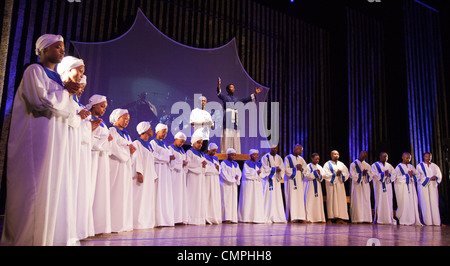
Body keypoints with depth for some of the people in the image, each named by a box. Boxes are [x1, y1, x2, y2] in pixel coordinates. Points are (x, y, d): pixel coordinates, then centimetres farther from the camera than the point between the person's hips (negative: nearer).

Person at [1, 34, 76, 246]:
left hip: (56, 139, 8)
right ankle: (22, 238, -2)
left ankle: (41, 236, 9)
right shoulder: (34, 71, 0)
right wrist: (65, 91, -1)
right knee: (32, 185, -9)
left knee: (49, 186, 5)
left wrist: (70, 94, 3)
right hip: (37, 136, -8)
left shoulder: (56, 77, 23)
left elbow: (65, 109, 20)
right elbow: (41, 100, -15)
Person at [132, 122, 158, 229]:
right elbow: (137, 159, -14)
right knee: (139, 197, -7)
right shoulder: (137, 143, -4)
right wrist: (139, 173, -23)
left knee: (148, 198, 7)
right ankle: (137, 222, -4)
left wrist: (154, 175, 15)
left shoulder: (149, 145, 20)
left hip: (149, 176, 8)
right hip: (142, 175, -8)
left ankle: (147, 222, 12)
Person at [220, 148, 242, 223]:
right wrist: (232, 178, -16)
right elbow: (223, 173, -12)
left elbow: (239, 173, 9)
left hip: (234, 184, 6)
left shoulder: (236, 164, 17)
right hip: (226, 184, -6)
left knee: (234, 200, 3)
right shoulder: (223, 163, -3)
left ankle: (233, 218, 5)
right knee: (227, 200, -9)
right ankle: (226, 218, -9)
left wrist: (236, 177, -12)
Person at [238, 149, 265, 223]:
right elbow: (246, 174, -10)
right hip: (248, 184, -5)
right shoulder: (246, 163, 0)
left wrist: (259, 173, -11)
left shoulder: (259, 164, 15)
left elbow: (262, 175, 10)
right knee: (248, 201, -5)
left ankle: (257, 218, 2)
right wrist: (256, 172, -10)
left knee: (258, 201, 0)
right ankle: (247, 218, -2)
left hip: (258, 185, 5)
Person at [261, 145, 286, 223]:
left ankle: (277, 217, 5)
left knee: (277, 198, 2)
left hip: (277, 181, 5)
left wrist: (279, 170, -14)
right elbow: (265, 169, -9)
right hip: (268, 181, -5)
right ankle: (267, 218, -6)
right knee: (268, 198, -9)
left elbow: (282, 168, 8)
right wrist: (274, 169, -15)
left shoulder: (279, 158, 14)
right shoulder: (265, 157, -2)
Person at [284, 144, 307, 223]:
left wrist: (301, 168, -9)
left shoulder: (301, 159, 14)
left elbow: (305, 168, 10)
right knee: (291, 198, -8)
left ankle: (300, 217, 1)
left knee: (300, 198, 0)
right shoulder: (288, 158, -4)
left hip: (299, 181, 6)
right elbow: (286, 169, -10)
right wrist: (295, 168, -11)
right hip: (291, 180, -5)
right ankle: (291, 217, -6)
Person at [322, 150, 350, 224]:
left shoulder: (341, 164, 15)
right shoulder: (327, 164, 2)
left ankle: (339, 218, 0)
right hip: (331, 185, -4)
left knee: (340, 200, -2)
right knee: (331, 201, -6)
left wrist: (341, 174, -11)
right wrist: (335, 174, -13)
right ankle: (330, 218, -4)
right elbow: (325, 175, -9)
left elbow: (347, 174, 8)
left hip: (340, 184, 4)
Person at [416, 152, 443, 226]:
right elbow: (419, 176, -3)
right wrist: (429, 179, -13)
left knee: (434, 203, -3)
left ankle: (436, 221, -1)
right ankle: (427, 221, -8)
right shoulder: (419, 166, 6)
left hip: (433, 186, 3)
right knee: (425, 203, -7)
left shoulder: (434, 166, 17)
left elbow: (439, 174, 10)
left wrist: (435, 177, -11)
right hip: (423, 186, -3)